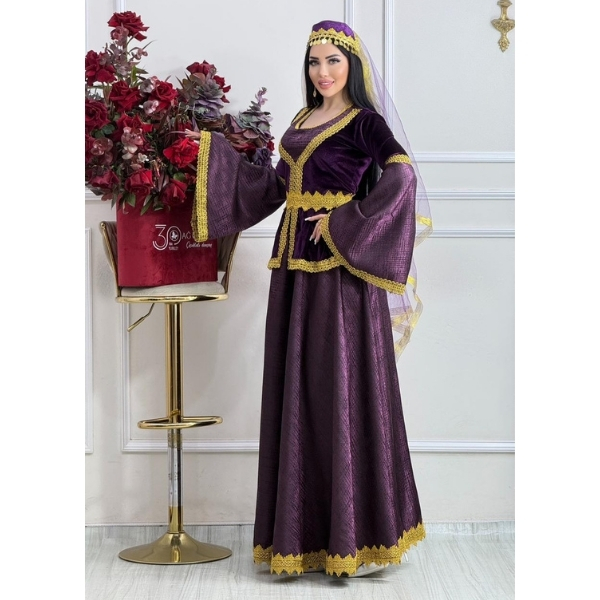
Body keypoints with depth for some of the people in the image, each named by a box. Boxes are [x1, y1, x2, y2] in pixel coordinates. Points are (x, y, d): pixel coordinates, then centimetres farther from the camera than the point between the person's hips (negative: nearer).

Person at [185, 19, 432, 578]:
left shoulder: (365, 122, -6)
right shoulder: (302, 121, 16)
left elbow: (402, 176, -21)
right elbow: (273, 186, 21)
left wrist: (345, 223, -20)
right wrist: (213, 151, 22)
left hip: (342, 270, -7)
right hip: (296, 269, 7)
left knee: (345, 393, -5)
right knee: (298, 394, 8)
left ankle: (357, 534, 4)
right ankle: (309, 529, 16)